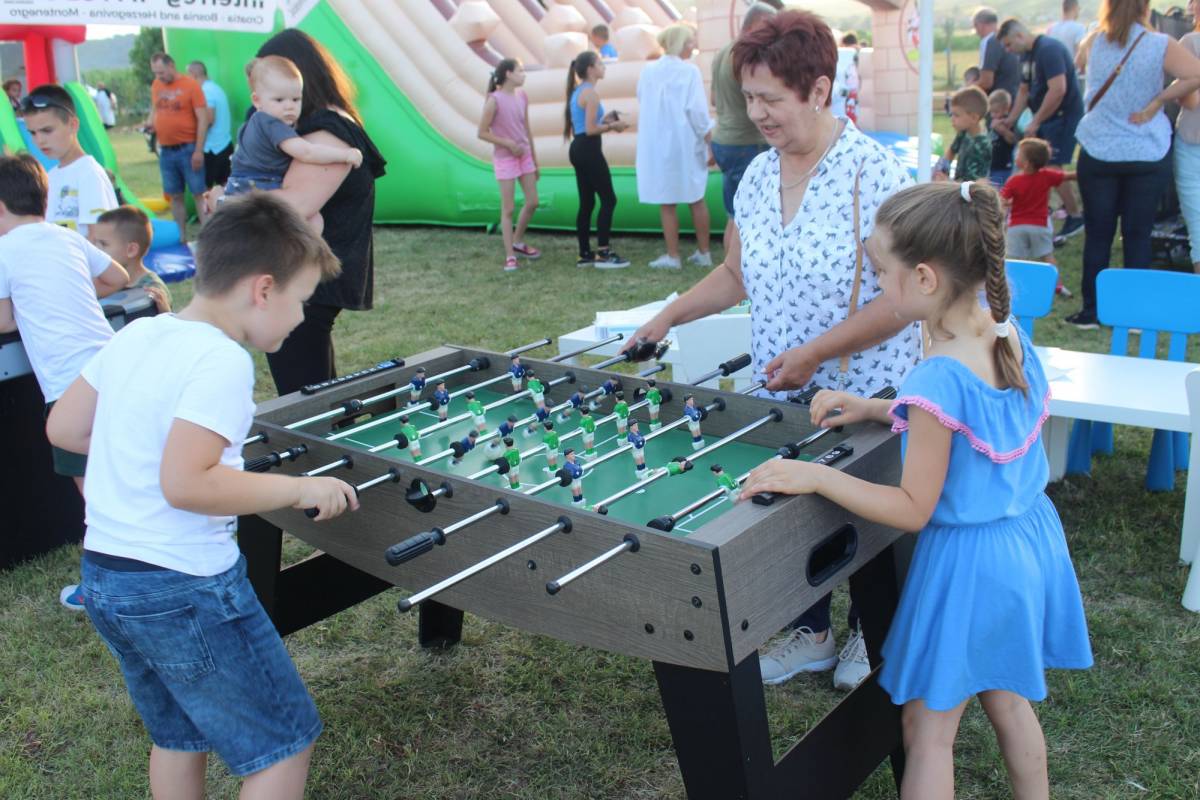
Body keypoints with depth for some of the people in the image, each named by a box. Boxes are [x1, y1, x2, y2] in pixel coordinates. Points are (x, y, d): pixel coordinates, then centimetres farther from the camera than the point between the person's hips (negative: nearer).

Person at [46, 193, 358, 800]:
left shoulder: (134, 335, 5)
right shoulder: (222, 360, -20)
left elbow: (62, 427, 13)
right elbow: (185, 485, -28)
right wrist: (300, 488, -19)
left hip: (102, 578, 9)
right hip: (183, 590, -9)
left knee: (178, 736, 26)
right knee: (284, 745, 7)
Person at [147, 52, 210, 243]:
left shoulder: (190, 85, -8)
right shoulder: (156, 85, 7)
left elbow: (203, 119, -10)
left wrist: (199, 151, -14)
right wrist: (151, 122, 0)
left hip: (187, 149, -5)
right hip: (165, 150, 5)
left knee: (199, 193, -3)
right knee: (175, 196, 10)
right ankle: (182, 237, 18)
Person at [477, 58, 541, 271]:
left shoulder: (522, 97, 4)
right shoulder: (494, 100, -15)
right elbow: (482, 133, -12)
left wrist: (535, 159, 15)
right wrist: (508, 144, -20)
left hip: (524, 156, 7)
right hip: (505, 158, -7)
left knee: (532, 202, 10)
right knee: (508, 208, -3)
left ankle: (518, 242, 29)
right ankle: (509, 255, 3)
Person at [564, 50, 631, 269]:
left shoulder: (577, 91, 16)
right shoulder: (591, 93, -14)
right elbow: (590, 130, -19)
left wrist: (604, 120, 11)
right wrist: (612, 126, -7)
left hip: (578, 149, 10)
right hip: (589, 150, -10)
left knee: (587, 202, 12)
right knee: (608, 199, -5)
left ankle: (584, 254, 14)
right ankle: (603, 253, -5)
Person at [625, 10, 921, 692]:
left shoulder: (876, 175, -18)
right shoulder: (757, 176, 2)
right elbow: (737, 275, 13)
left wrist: (814, 353, -22)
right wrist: (669, 316, 2)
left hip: (867, 391, -5)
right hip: (782, 393, 5)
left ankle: (869, 633, 39)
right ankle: (811, 633, 37)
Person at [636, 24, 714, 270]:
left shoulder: (647, 71, 0)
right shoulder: (690, 71, -8)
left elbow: (642, 104, 6)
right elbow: (697, 111, -10)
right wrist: (711, 143, -5)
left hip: (655, 145, 1)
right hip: (685, 144, -1)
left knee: (667, 202, 6)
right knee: (696, 199, 12)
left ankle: (673, 256, 7)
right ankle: (703, 253, 17)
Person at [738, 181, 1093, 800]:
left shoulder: (938, 380, -29)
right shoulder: (1010, 335, -4)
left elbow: (912, 510, -22)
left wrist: (816, 476, -21)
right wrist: (877, 410, 7)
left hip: (966, 560, -8)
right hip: (1029, 538, 8)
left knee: (927, 732, 9)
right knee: (1008, 701, 27)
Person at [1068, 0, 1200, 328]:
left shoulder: (1096, 41, -2)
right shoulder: (1160, 45, -10)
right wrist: (1157, 102, -13)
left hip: (1097, 151, 2)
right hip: (1147, 156, -1)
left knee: (1097, 234, 8)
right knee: (1138, 236, 6)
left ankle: (1091, 311, 12)